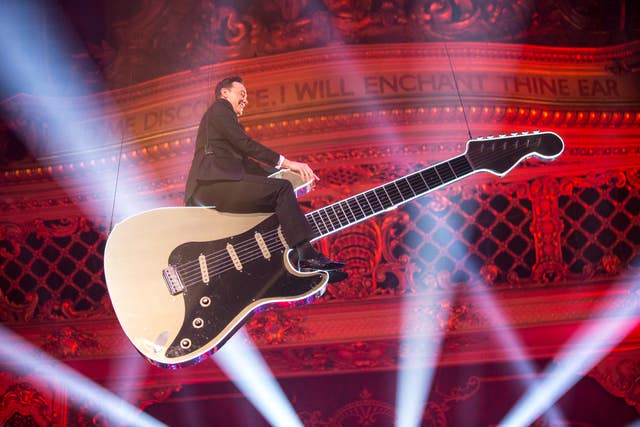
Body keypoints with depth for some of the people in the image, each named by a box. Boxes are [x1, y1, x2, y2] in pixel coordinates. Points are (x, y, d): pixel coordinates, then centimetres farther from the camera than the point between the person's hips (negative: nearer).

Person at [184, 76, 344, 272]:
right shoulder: (220, 108, 5)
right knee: (281, 189, -19)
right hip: (210, 184, -10)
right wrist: (286, 162, -14)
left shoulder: (221, 114, 33)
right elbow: (245, 143, -11)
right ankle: (307, 255, -25)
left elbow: (245, 162, 25)